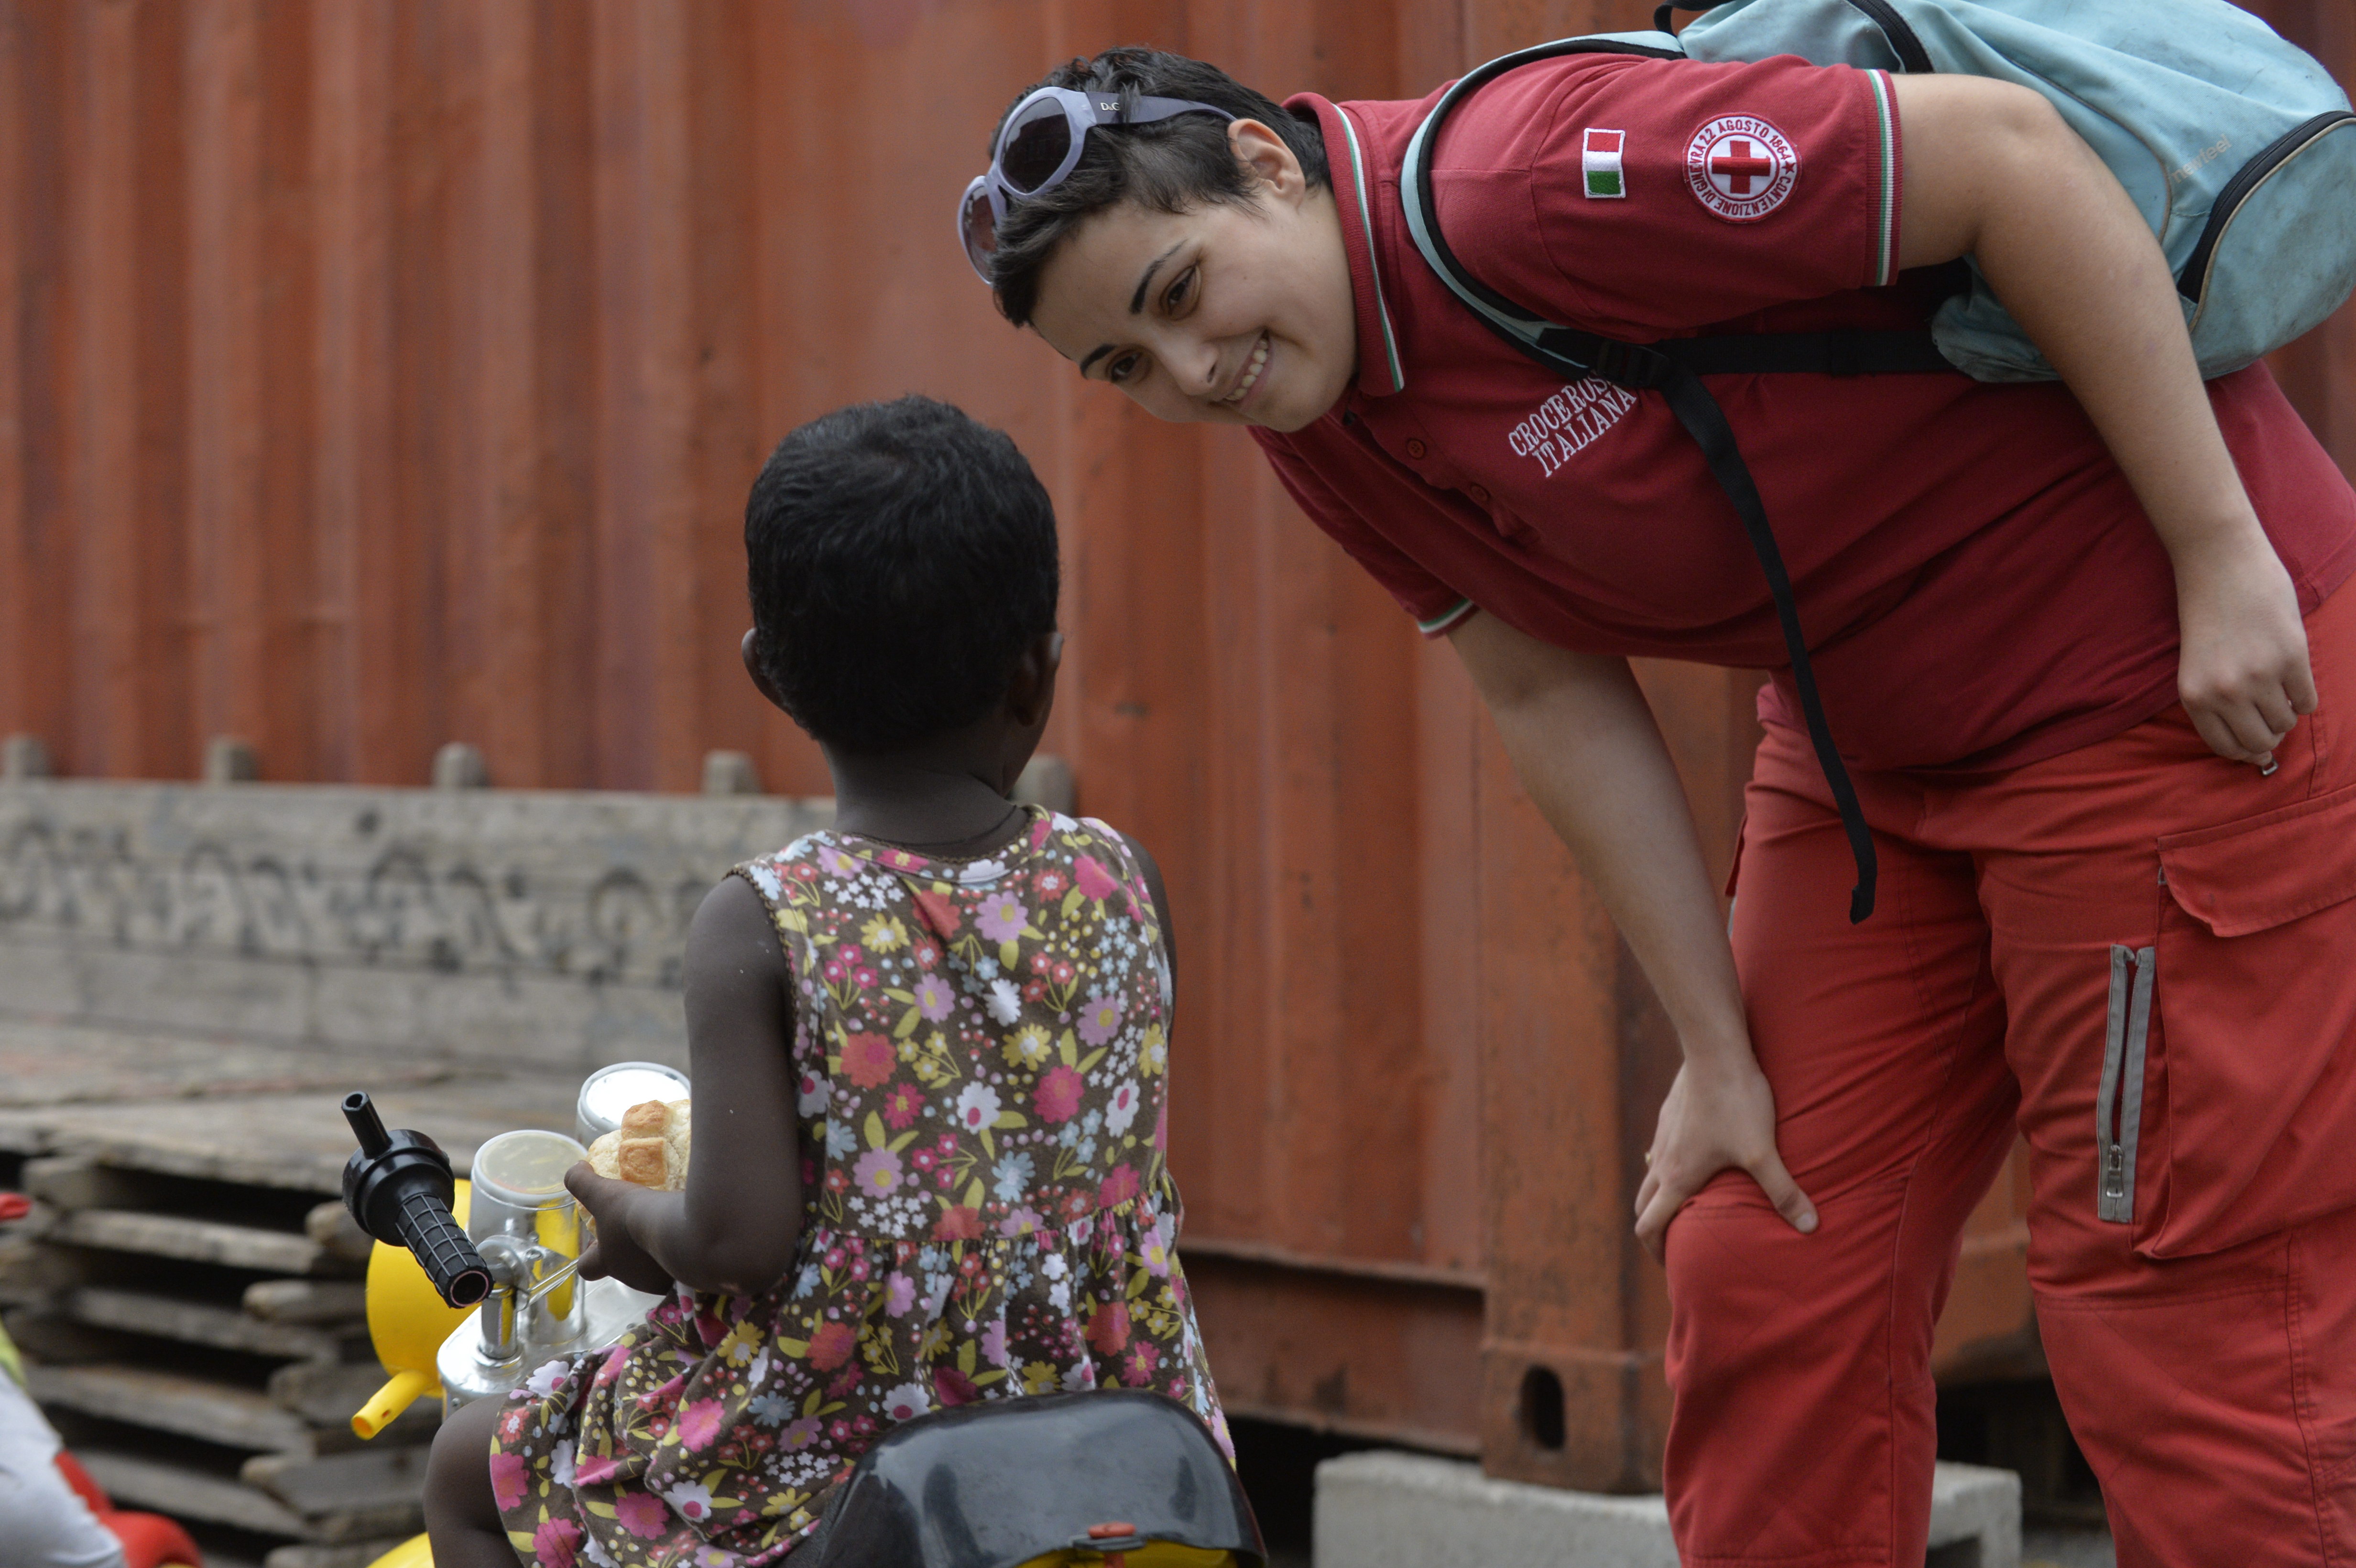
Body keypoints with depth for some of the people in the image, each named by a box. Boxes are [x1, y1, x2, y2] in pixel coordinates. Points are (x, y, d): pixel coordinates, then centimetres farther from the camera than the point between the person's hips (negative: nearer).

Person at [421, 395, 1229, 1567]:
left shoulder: (758, 930, -16)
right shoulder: (1118, 880, -4)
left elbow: (739, 1238, -22)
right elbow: (1101, 1160, 8)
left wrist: (639, 1222, 1)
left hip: (814, 1453, -4)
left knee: (473, 1469, 22)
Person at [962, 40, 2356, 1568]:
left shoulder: (1534, 184, -26)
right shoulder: (1316, 421, 1)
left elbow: (2008, 146, -25)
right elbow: (1554, 696, 6)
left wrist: (2223, 550, -22)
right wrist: (1721, 1053, 3)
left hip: (2186, 657, -8)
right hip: (1881, 733, 8)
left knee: (2177, 1313, -6)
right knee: (1770, 1272, 8)